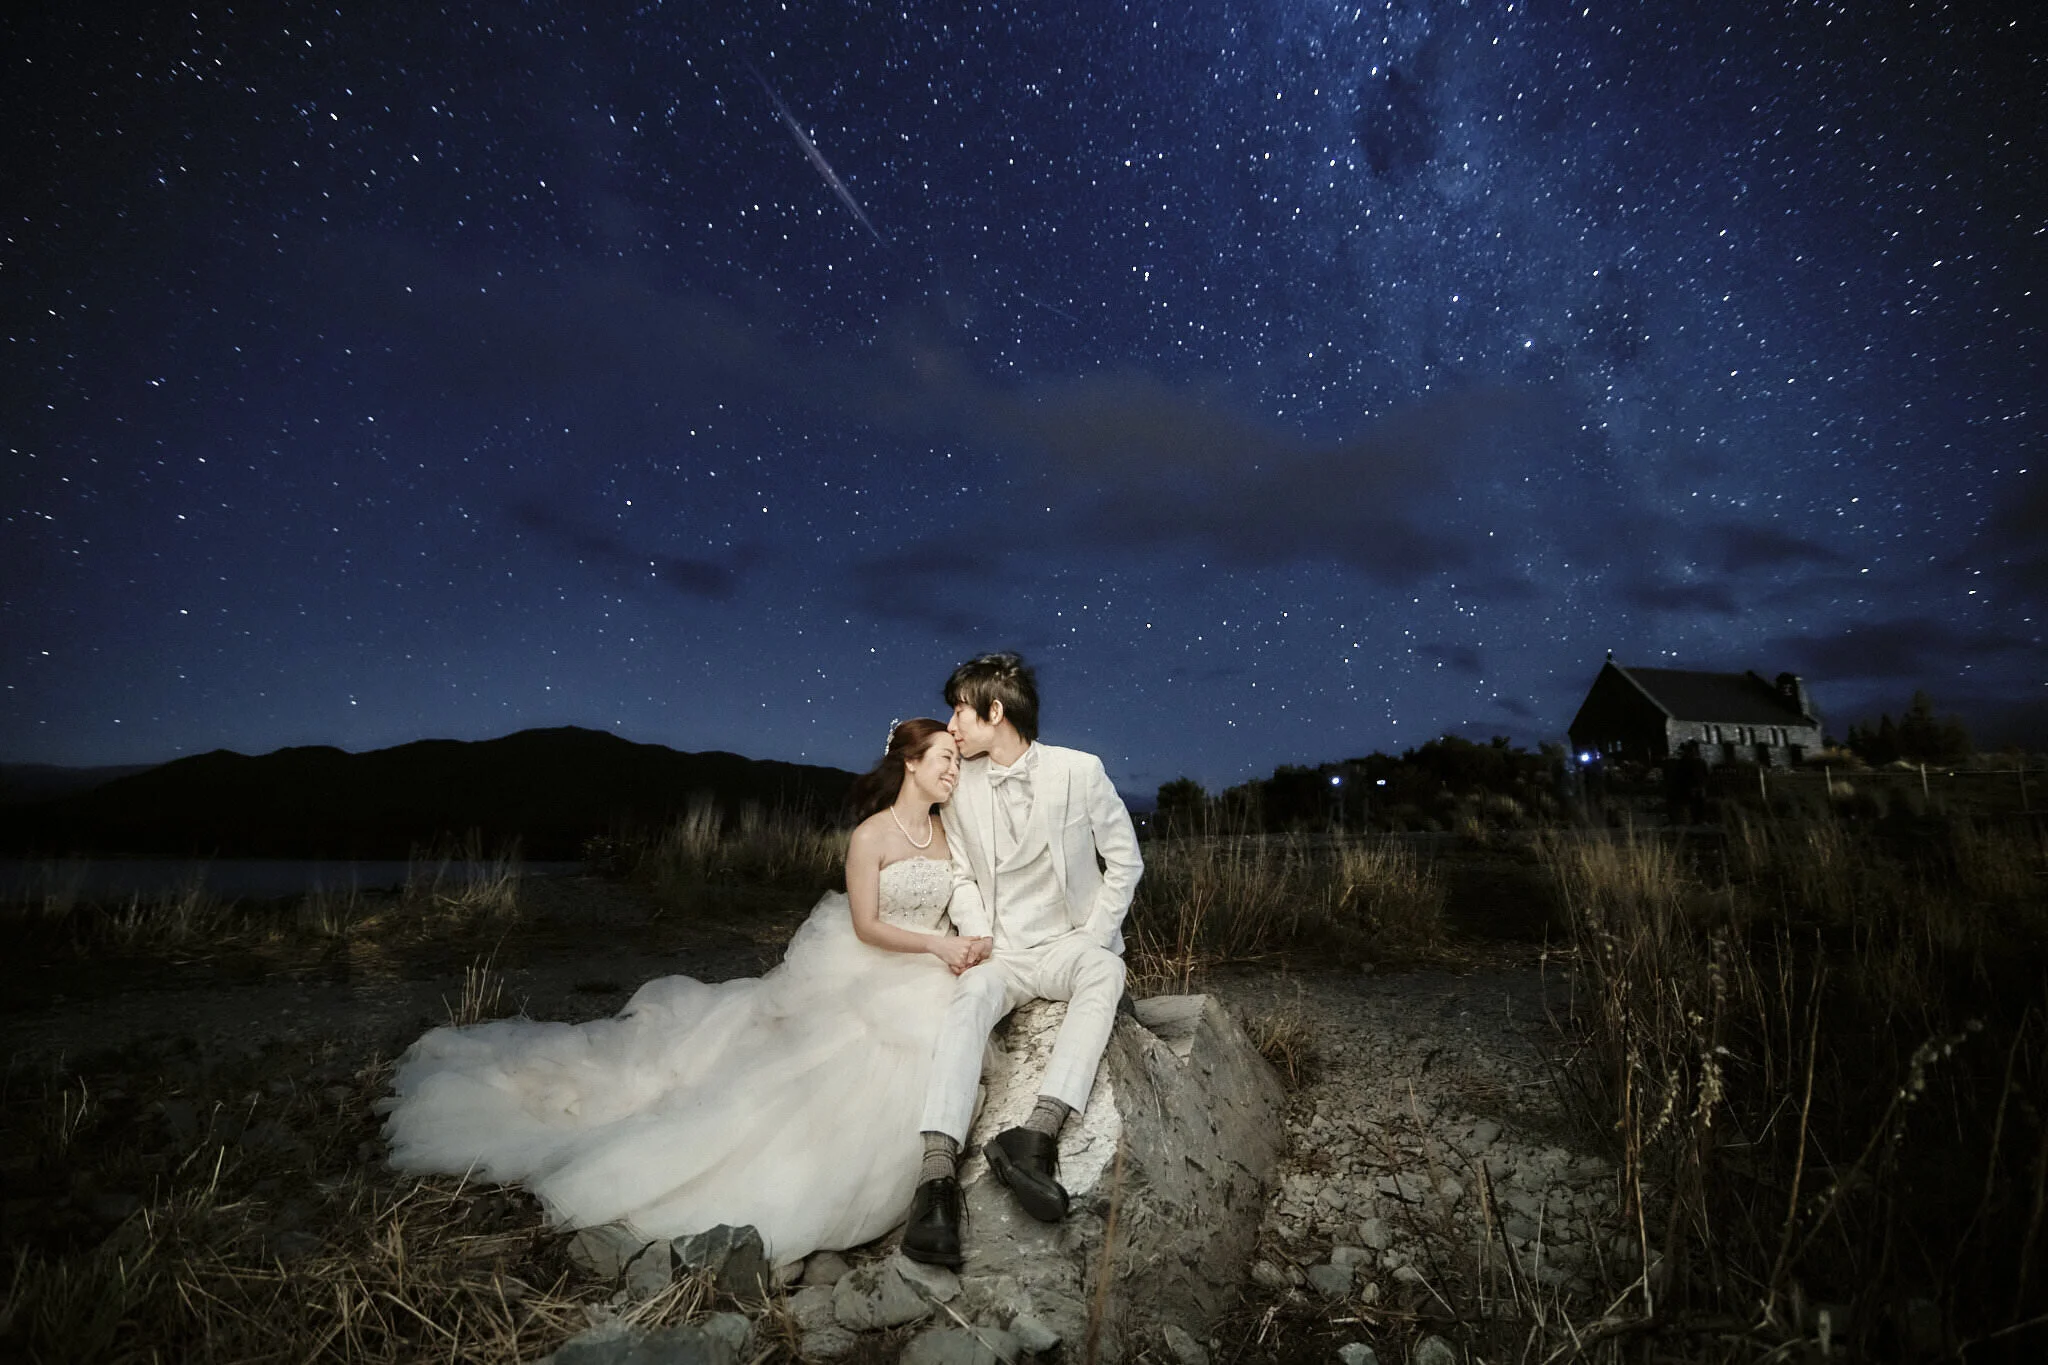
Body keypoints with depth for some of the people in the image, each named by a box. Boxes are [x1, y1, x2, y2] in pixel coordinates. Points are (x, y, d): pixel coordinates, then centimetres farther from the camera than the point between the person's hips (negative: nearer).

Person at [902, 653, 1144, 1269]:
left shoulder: (1079, 770, -6)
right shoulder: (961, 786, 5)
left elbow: (1125, 861, 1)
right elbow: (963, 877, 12)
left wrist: (1092, 941, -5)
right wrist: (979, 941, -5)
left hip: (1070, 945, -1)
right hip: (1001, 953, 2)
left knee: (1105, 970, -35)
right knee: (971, 996, -32)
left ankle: (1039, 1132, -45)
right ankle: (938, 1172, -43)